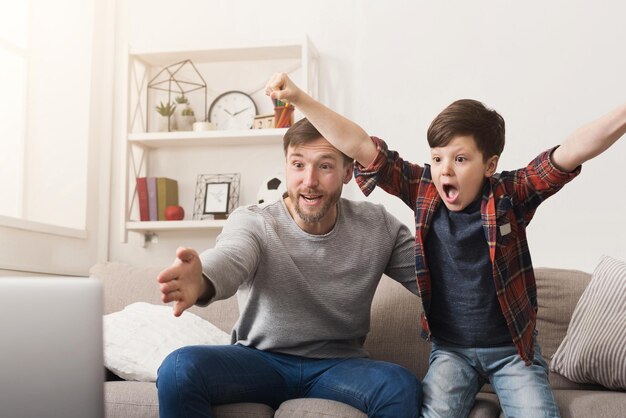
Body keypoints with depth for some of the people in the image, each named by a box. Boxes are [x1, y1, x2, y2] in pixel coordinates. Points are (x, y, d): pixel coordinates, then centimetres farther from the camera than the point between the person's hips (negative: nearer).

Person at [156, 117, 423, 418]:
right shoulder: (252, 222, -11)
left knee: (402, 387, -30)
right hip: (260, 361, -1)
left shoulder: (378, 227, -3)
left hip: (338, 365, 1)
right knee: (178, 369, -27)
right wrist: (201, 282, -58)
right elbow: (230, 257, -34)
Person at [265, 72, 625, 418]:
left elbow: (572, 152, -23)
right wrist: (299, 98, -15)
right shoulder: (424, 190, -7)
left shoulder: (511, 194, -10)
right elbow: (360, 146, -11)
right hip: (451, 349, 1)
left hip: (513, 348, 0)